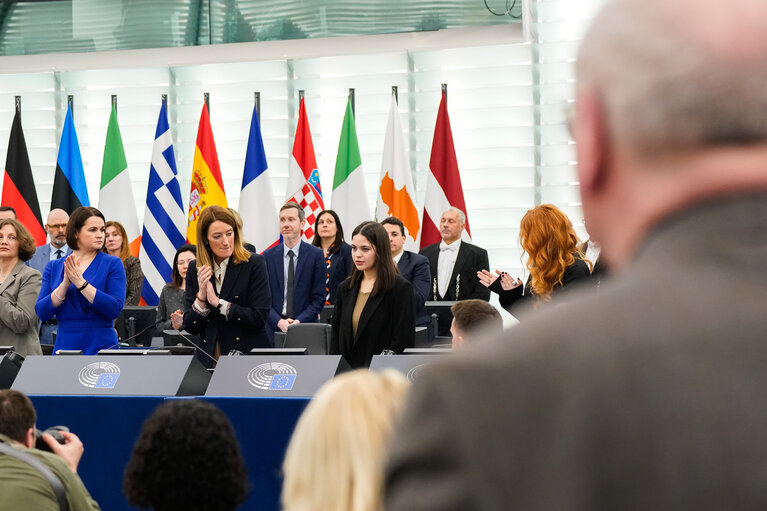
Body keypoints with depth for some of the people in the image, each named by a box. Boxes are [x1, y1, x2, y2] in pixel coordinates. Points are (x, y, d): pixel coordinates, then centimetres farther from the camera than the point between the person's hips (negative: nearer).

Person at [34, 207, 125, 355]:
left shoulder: (112, 264, 0)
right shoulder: (54, 267, 8)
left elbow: (115, 309, -12)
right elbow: (42, 313, 0)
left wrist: (80, 283, -16)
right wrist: (65, 284, -14)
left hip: (102, 347, -2)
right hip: (65, 346, 2)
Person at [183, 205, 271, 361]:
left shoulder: (254, 264, -2)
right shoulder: (195, 269, 9)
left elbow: (259, 318, -10)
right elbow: (190, 327, 7)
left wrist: (218, 302, -11)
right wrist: (201, 297, -10)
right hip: (209, 358, 3)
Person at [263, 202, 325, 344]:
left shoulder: (316, 255, 2)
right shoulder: (268, 256, 8)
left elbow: (319, 298, 0)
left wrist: (299, 321, -12)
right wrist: (278, 321, -10)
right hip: (275, 330, 1)